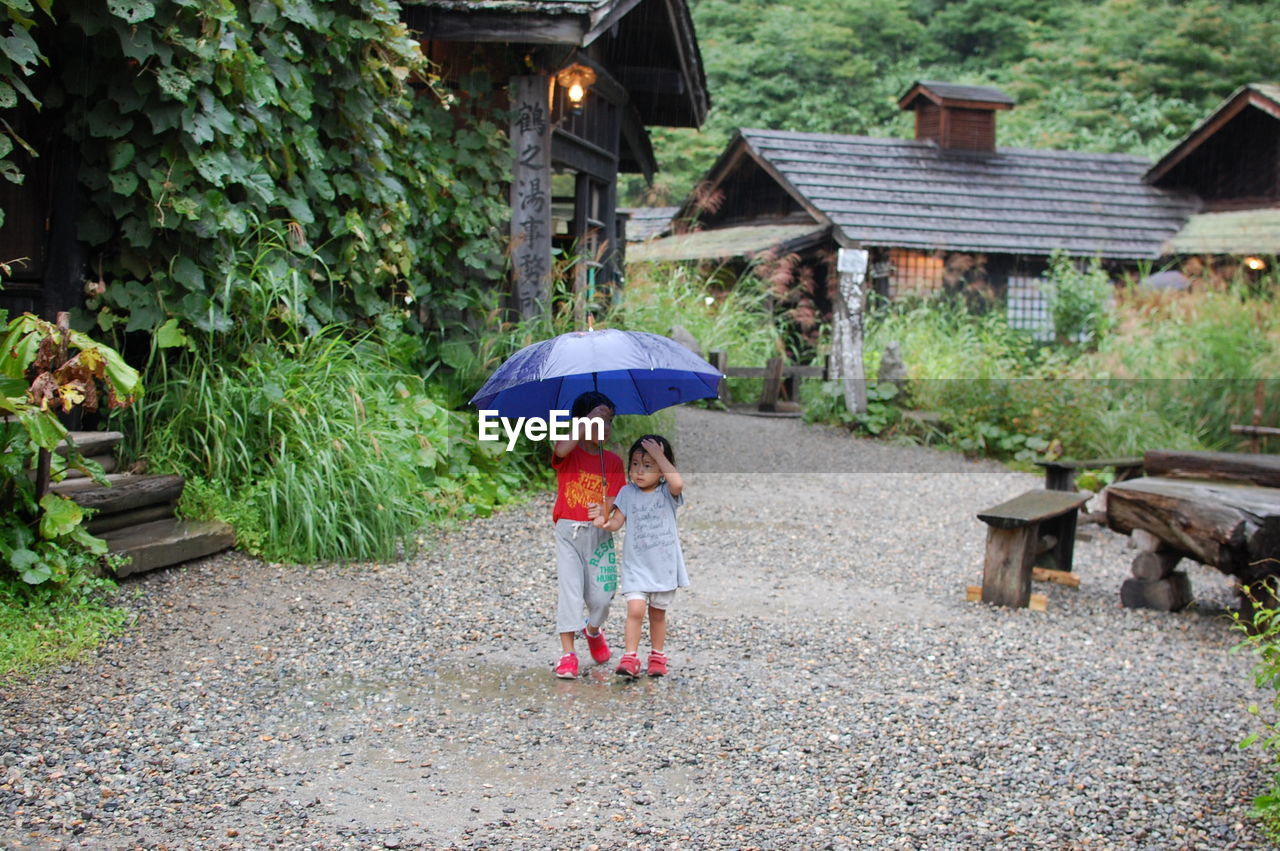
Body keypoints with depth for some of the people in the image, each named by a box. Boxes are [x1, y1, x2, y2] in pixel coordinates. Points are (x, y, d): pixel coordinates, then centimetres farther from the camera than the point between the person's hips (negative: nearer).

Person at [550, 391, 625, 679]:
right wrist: (588, 422, -26)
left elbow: (615, 500, -2)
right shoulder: (570, 454, -2)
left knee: (602, 596, 3)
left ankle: (593, 631, 35)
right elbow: (561, 449, -29)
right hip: (568, 531, -3)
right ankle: (568, 655, -5)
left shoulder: (613, 461, 6)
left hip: (600, 534, 3)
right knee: (570, 592, -9)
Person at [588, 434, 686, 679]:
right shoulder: (627, 493, -1)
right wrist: (603, 522, -29)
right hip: (636, 565, 1)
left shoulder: (666, 493, -7)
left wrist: (659, 455, -27)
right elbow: (616, 522, -6)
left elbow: (678, 483, -31)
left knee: (658, 613, 12)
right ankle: (630, 658, -10)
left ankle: (657, 657, 27)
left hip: (664, 565, -1)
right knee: (635, 609, -15)